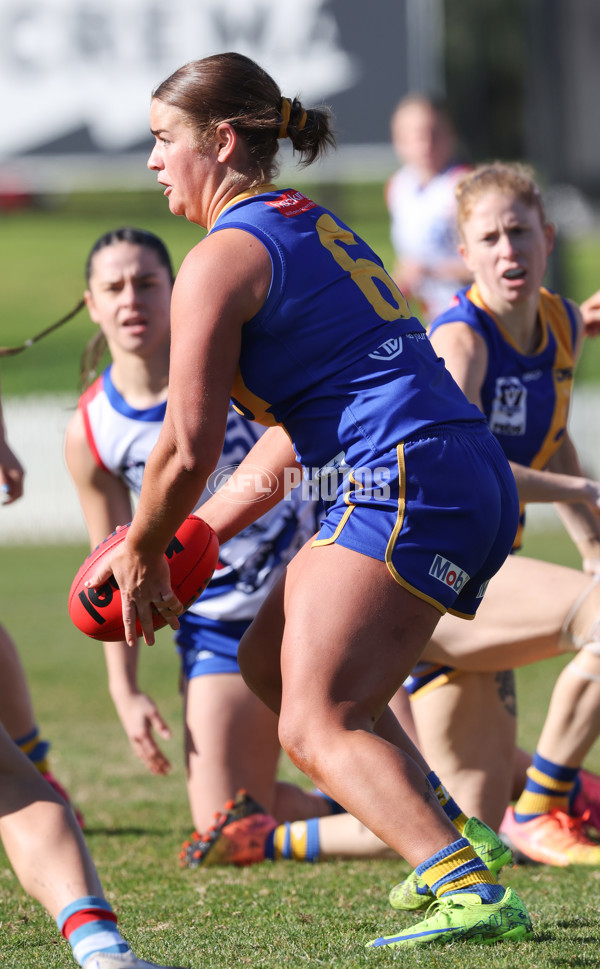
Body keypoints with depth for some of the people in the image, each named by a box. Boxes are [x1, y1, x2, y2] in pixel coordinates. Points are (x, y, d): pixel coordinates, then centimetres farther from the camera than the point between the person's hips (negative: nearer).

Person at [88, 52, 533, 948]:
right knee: (270, 658, 22)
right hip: (473, 480, 10)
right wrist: (200, 537, 26)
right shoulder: (313, 224, 24)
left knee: (315, 726, -13)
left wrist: (143, 555, 9)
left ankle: (475, 897, -29)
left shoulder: (222, 259, -5)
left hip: (410, 483, -10)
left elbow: (189, 451, -8)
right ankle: (454, 837, 18)